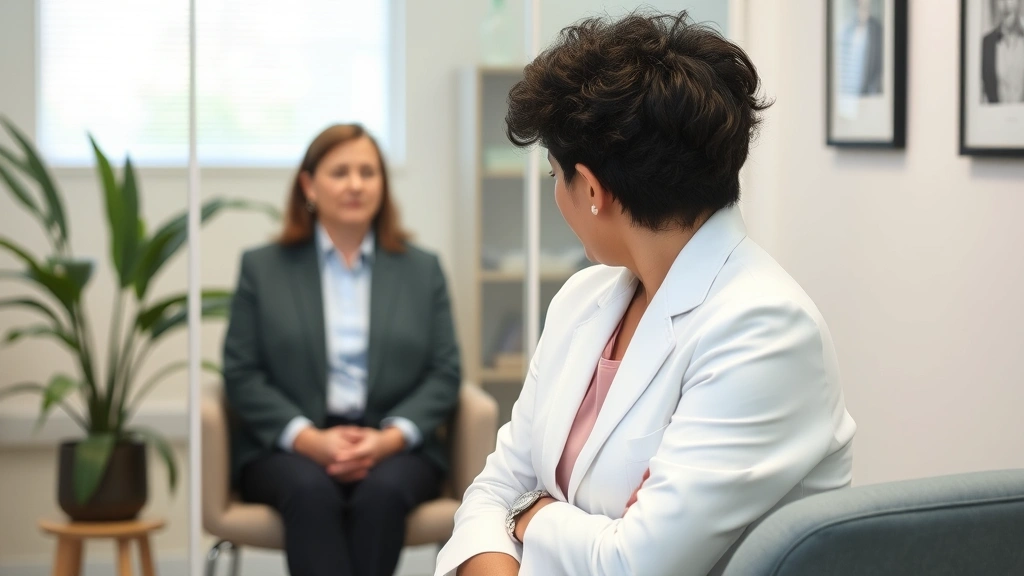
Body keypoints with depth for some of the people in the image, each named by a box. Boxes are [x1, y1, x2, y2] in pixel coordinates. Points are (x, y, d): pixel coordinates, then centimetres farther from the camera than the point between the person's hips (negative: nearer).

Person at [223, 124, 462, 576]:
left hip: (394, 447, 1)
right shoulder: (262, 268, 11)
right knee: (311, 492, -35)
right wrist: (311, 440, -13)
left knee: (382, 492, -34)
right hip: (289, 446, -1)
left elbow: (443, 374, 7)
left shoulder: (422, 270, 14)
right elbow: (242, 374, 4)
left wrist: (390, 438, -12)